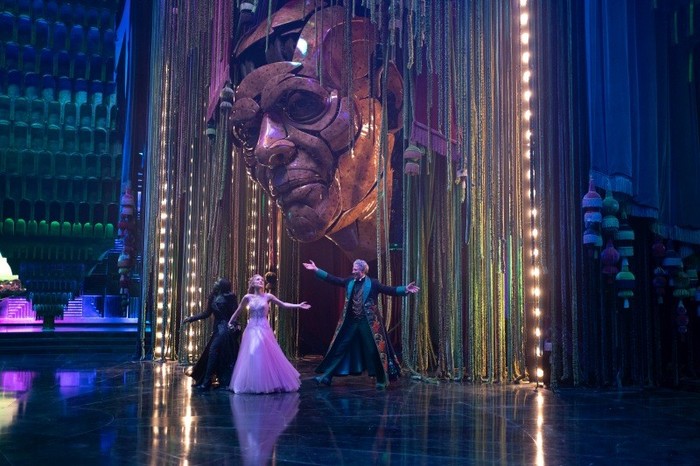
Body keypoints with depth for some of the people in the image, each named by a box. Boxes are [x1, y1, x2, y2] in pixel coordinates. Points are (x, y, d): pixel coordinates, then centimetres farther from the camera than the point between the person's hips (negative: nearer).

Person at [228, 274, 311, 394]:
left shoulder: (267, 296, 1)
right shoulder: (248, 297, 2)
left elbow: (283, 305, 8)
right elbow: (238, 311, 15)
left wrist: (298, 305, 2)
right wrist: (230, 323, 20)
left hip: (264, 329, -1)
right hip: (252, 330, 1)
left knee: (268, 356, -4)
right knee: (251, 357, 0)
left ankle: (269, 383, 9)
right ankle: (252, 385, 13)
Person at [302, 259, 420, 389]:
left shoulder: (373, 283, -5)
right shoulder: (349, 281, 7)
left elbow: (389, 290, -9)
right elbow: (333, 279, 10)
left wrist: (405, 289, -24)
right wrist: (316, 270, 7)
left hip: (368, 322, -4)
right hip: (350, 322, 4)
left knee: (374, 350, 1)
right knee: (339, 348, 7)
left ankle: (381, 380, 14)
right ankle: (326, 376, 14)